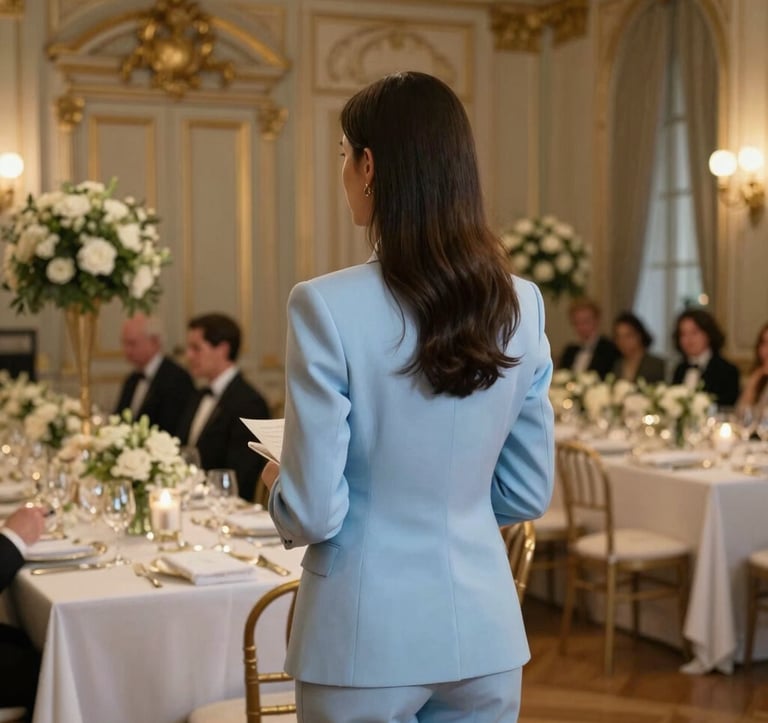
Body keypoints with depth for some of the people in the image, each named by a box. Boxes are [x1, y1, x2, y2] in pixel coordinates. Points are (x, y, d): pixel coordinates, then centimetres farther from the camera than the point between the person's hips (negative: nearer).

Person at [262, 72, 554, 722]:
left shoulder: (327, 307, -17)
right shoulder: (520, 306, -3)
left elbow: (315, 515, -15)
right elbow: (528, 495, 5)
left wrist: (280, 485, 6)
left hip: (367, 642, -4)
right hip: (484, 634, 4)